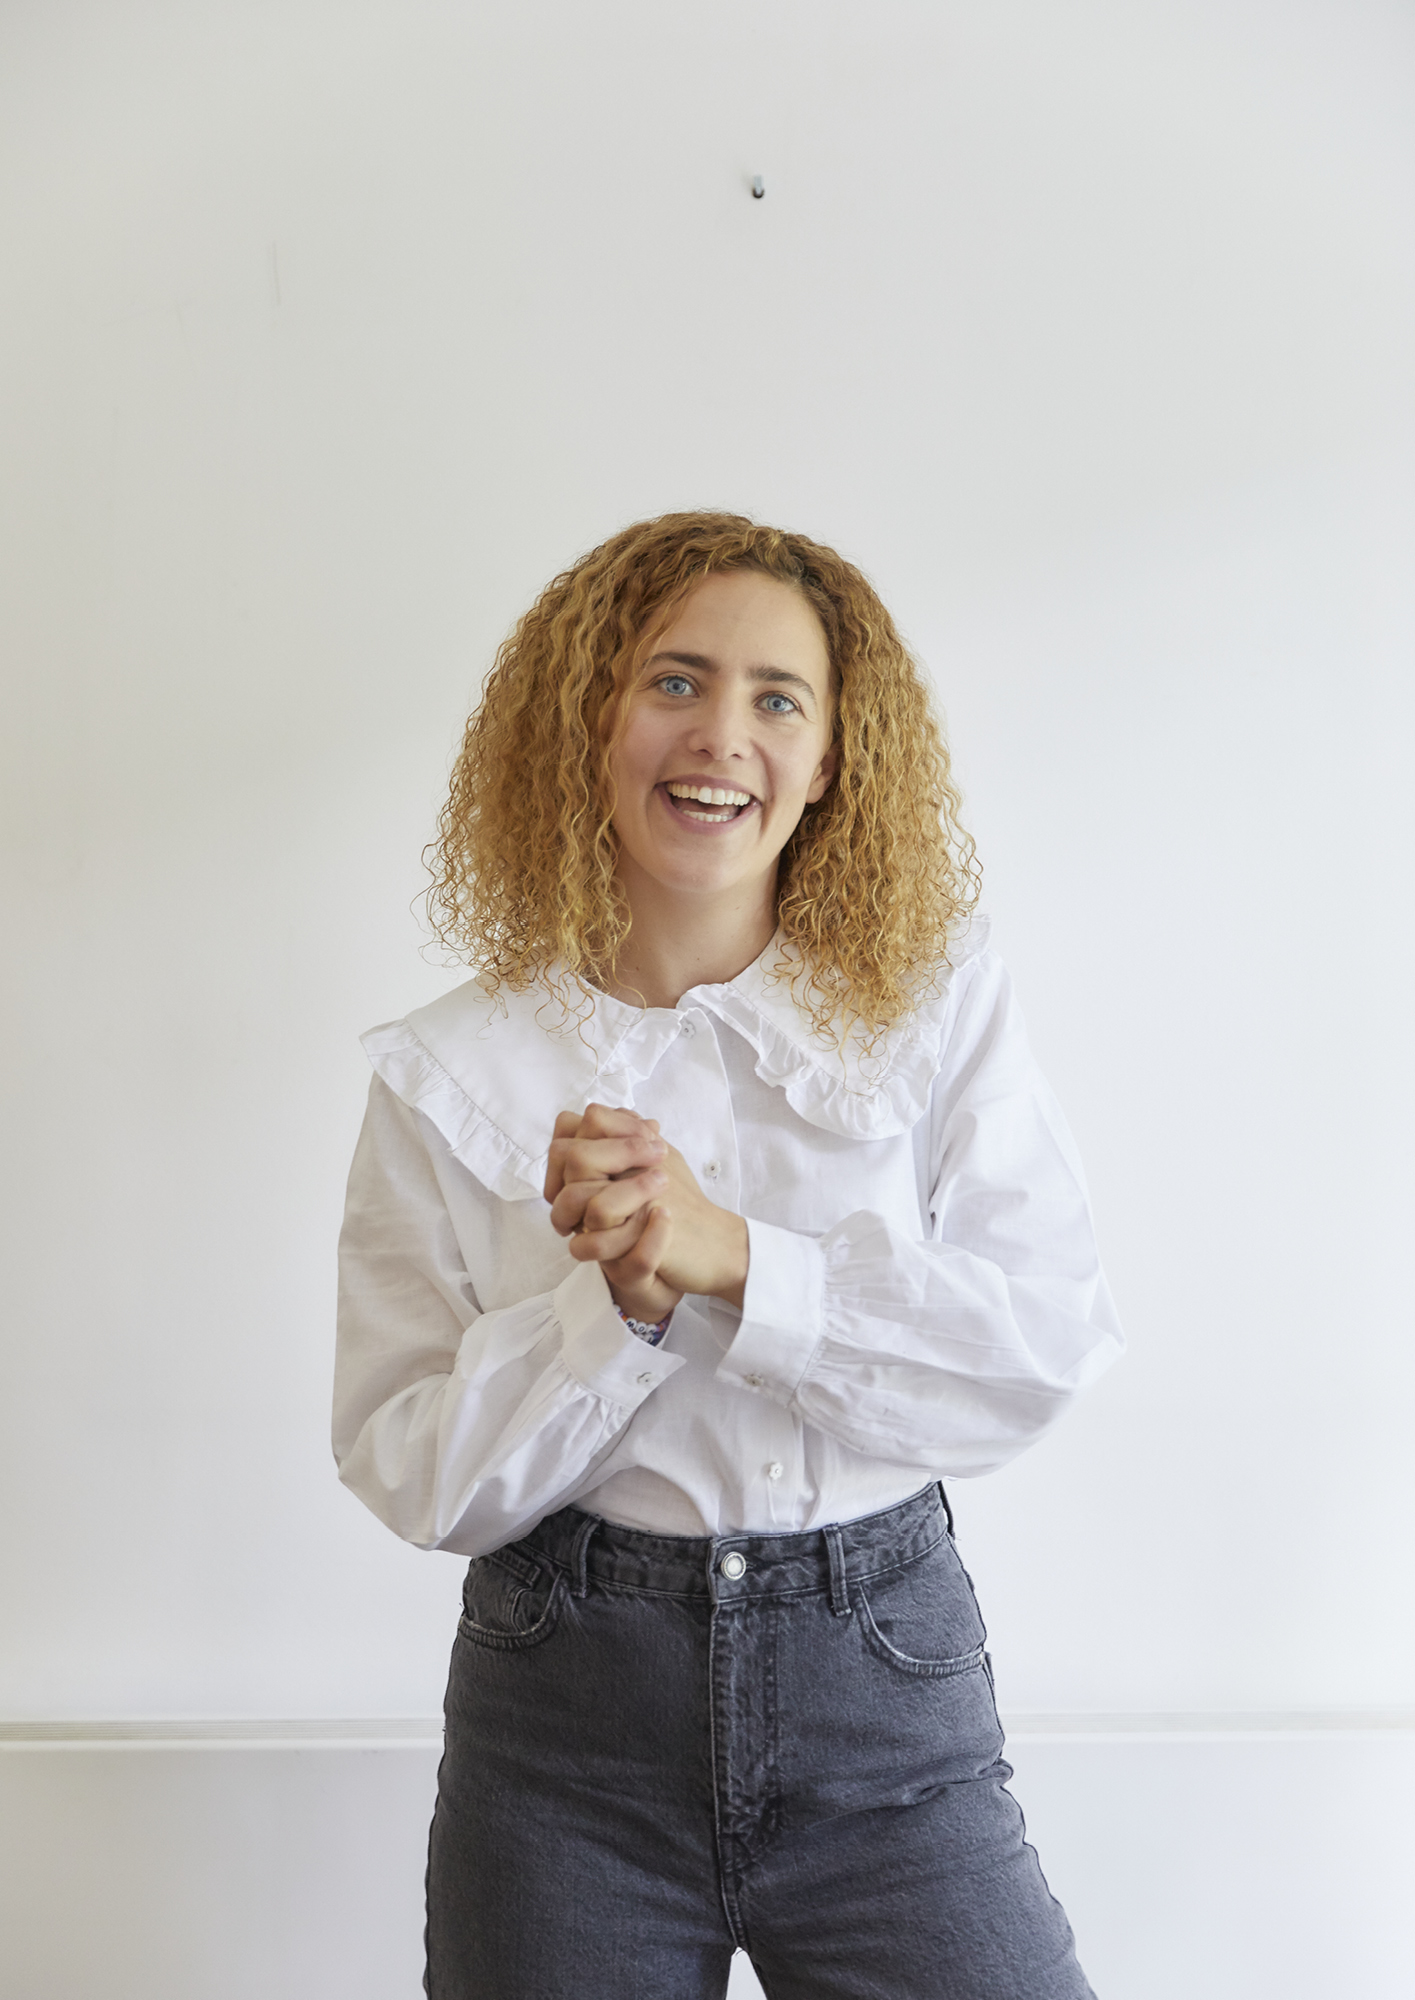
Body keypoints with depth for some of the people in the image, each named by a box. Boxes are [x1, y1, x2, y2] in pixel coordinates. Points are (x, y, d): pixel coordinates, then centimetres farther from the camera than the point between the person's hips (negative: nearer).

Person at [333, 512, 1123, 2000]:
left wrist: (736, 1259, -20)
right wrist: (617, 1304, -20)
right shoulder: (447, 1075, -1)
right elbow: (412, 1479, -4)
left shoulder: (942, 1004, -1)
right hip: (565, 1722, 1)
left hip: (887, 1704, 0)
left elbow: (1052, 1348, -9)